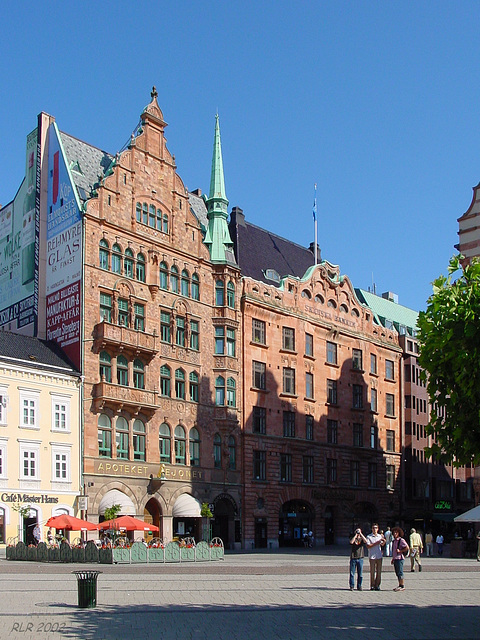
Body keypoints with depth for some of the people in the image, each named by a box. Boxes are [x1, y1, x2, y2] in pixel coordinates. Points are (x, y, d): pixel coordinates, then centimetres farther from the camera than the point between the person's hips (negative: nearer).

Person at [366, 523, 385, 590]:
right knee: (372, 572, -2)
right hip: (372, 556, -4)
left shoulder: (380, 536, 12)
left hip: (379, 556, 4)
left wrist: (384, 541, 3)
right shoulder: (369, 536, -3)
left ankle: (377, 585, 10)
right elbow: (368, 546, -11)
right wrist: (376, 543, -15)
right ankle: (372, 586, 5)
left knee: (379, 571, 3)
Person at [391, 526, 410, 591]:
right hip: (395, 558, 8)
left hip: (399, 558, -8)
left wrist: (400, 551, -14)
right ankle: (400, 585, 17)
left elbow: (407, 548, -15)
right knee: (397, 573, 11)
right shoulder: (394, 541, 16)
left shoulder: (401, 540, -9)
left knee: (400, 572, -7)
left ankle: (402, 586, -3)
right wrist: (393, 559, 21)